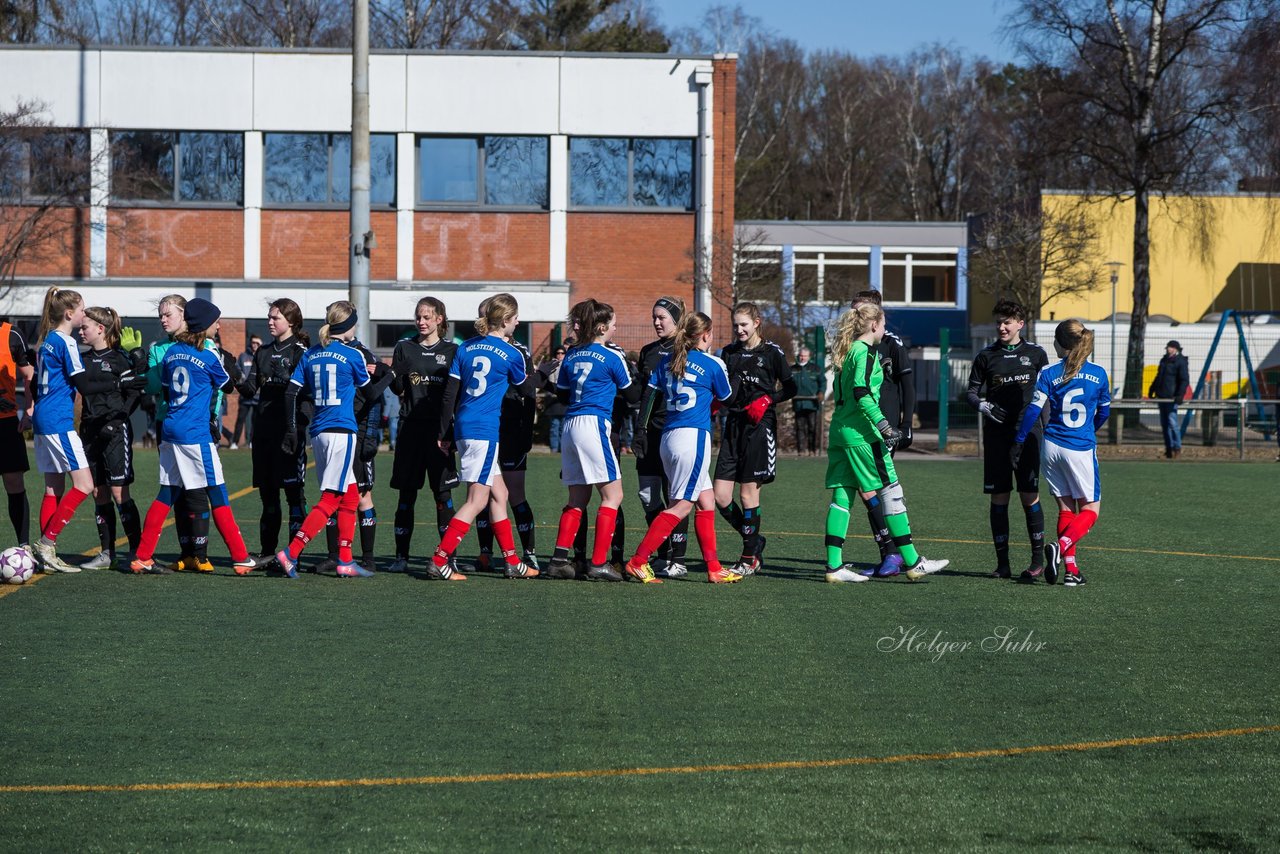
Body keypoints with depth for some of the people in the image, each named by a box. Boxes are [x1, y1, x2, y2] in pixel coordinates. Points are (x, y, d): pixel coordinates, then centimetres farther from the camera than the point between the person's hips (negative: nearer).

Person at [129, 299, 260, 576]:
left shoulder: (171, 352, 9)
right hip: (196, 433, -7)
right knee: (217, 496, -2)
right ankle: (241, 558, 0)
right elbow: (227, 386, 7)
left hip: (170, 429, 7)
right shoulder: (208, 356, -9)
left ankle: (142, 557, 7)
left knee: (166, 495, 10)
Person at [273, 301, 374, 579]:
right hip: (342, 431, -7)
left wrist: (291, 430, 10)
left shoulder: (310, 355, 10)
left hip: (318, 431, 7)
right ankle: (291, 553, -14)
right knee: (330, 500, -6)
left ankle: (346, 561, 13)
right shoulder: (353, 355, -5)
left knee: (350, 497, 14)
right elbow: (366, 390, 11)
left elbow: (291, 393, 5)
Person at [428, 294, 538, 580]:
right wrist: (530, 375, 31)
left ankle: (512, 562, 19)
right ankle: (439, 561, -11)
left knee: (499, 494, 15)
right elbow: (527, 391, 10)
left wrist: (444, 433, 13)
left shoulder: (466, 348, 9)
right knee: (477, 500, -4)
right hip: (485, 430, -7)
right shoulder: (511, 354, -7)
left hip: (463, 426, 7)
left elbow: (449, 395, 7)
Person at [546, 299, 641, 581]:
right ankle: (598, 564, -9)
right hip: (593, 424, -7)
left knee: (577, 498, 14)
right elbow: (632, 395, 6)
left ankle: (559, 559, 3)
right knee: (613, 495, -2)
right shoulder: (613, 357, -4)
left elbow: (562, 394, 20)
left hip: (571, 425, 7)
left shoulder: (571, 356, 14)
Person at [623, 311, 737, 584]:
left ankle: (713, 568, 12)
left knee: (706, 498, 13)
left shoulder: (667, 360, 11)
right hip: (694, 436, -7)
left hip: (668, 437, 7)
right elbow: (726, 398, 11)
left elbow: (649, 394, 8)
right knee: (681, 506, -4)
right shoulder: (712, 364, -3)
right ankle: (637, 561, -10)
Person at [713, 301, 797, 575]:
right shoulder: (729, 353, 13)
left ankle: (750, 558, 9)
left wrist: (768, 399, -13)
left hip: (759, 427, -5)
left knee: (748, 493, -3)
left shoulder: (771, 353, -2)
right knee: (720, 496, -2)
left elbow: (790, 388, 2)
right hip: (733, 426, 5)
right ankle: (754, 540, 18)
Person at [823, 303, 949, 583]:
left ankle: (834, 565, 3)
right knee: (890, 493, -3)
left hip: (839, 432, 9)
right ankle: (912, 562, -1)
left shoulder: (847, 351, 16)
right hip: (861, 434, -9)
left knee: (842, 495, 6)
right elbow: (861, 393, -21)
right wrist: (883, 424, -24)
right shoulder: (866, 352, -10)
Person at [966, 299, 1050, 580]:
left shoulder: (1036, 354, 6)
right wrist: (982, 404, -10)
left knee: (1029, 495, -4)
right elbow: (972, 390, 11)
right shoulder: (986, 355, 7)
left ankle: (1038, 559, 7)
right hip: (996, 435, 1)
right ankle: (1002, 563, 6)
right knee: (998, 496, 1)